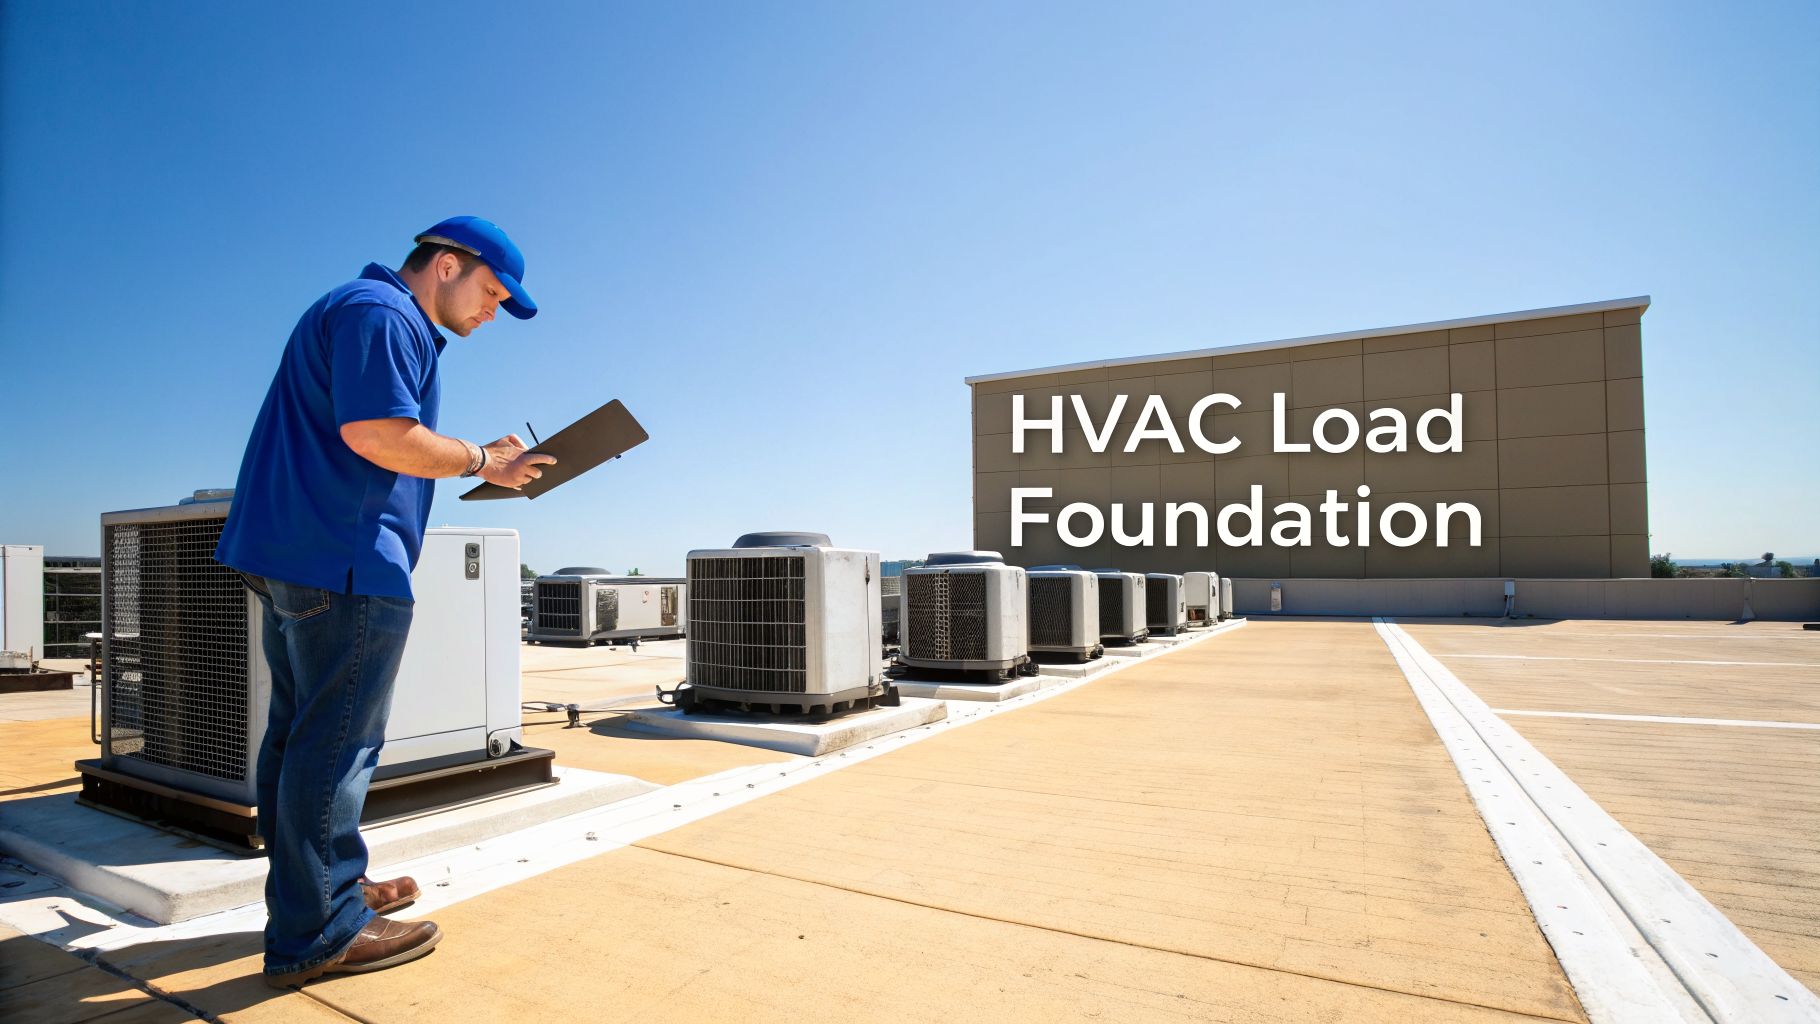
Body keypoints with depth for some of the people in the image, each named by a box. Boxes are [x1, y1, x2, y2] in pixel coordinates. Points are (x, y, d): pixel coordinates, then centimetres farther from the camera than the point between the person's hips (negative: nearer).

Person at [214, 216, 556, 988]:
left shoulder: (380, 317, 24)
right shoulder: (380, 313, -10)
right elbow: (376, 433, -21)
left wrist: (479, 458, 16)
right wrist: (480, 462, -9)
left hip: (296, 552, 11)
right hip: (341, 557, -11)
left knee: (299, 731, 15)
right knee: (337, 741, -5)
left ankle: (319, 890, 28)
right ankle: (318, 934, 4)